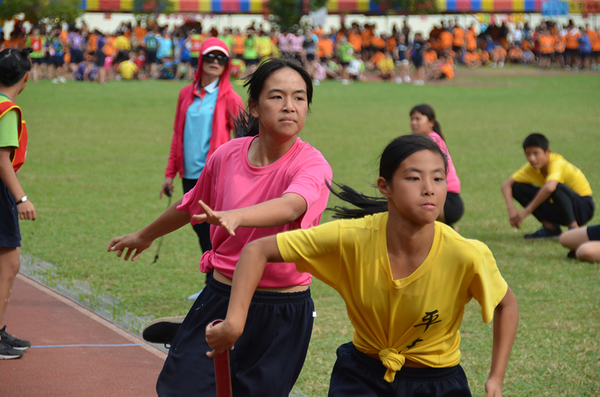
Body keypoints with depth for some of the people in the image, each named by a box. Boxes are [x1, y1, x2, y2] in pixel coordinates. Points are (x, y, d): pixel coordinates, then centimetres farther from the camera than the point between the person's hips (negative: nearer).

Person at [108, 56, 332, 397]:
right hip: (221, 299, 3)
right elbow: (192, 205, 19)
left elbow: (291, 206, -36)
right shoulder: (227, 156, -1)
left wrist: (235, 216, -55)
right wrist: (144, 236, 35)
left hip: (283, 316, -3)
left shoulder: (313, 165, -13)